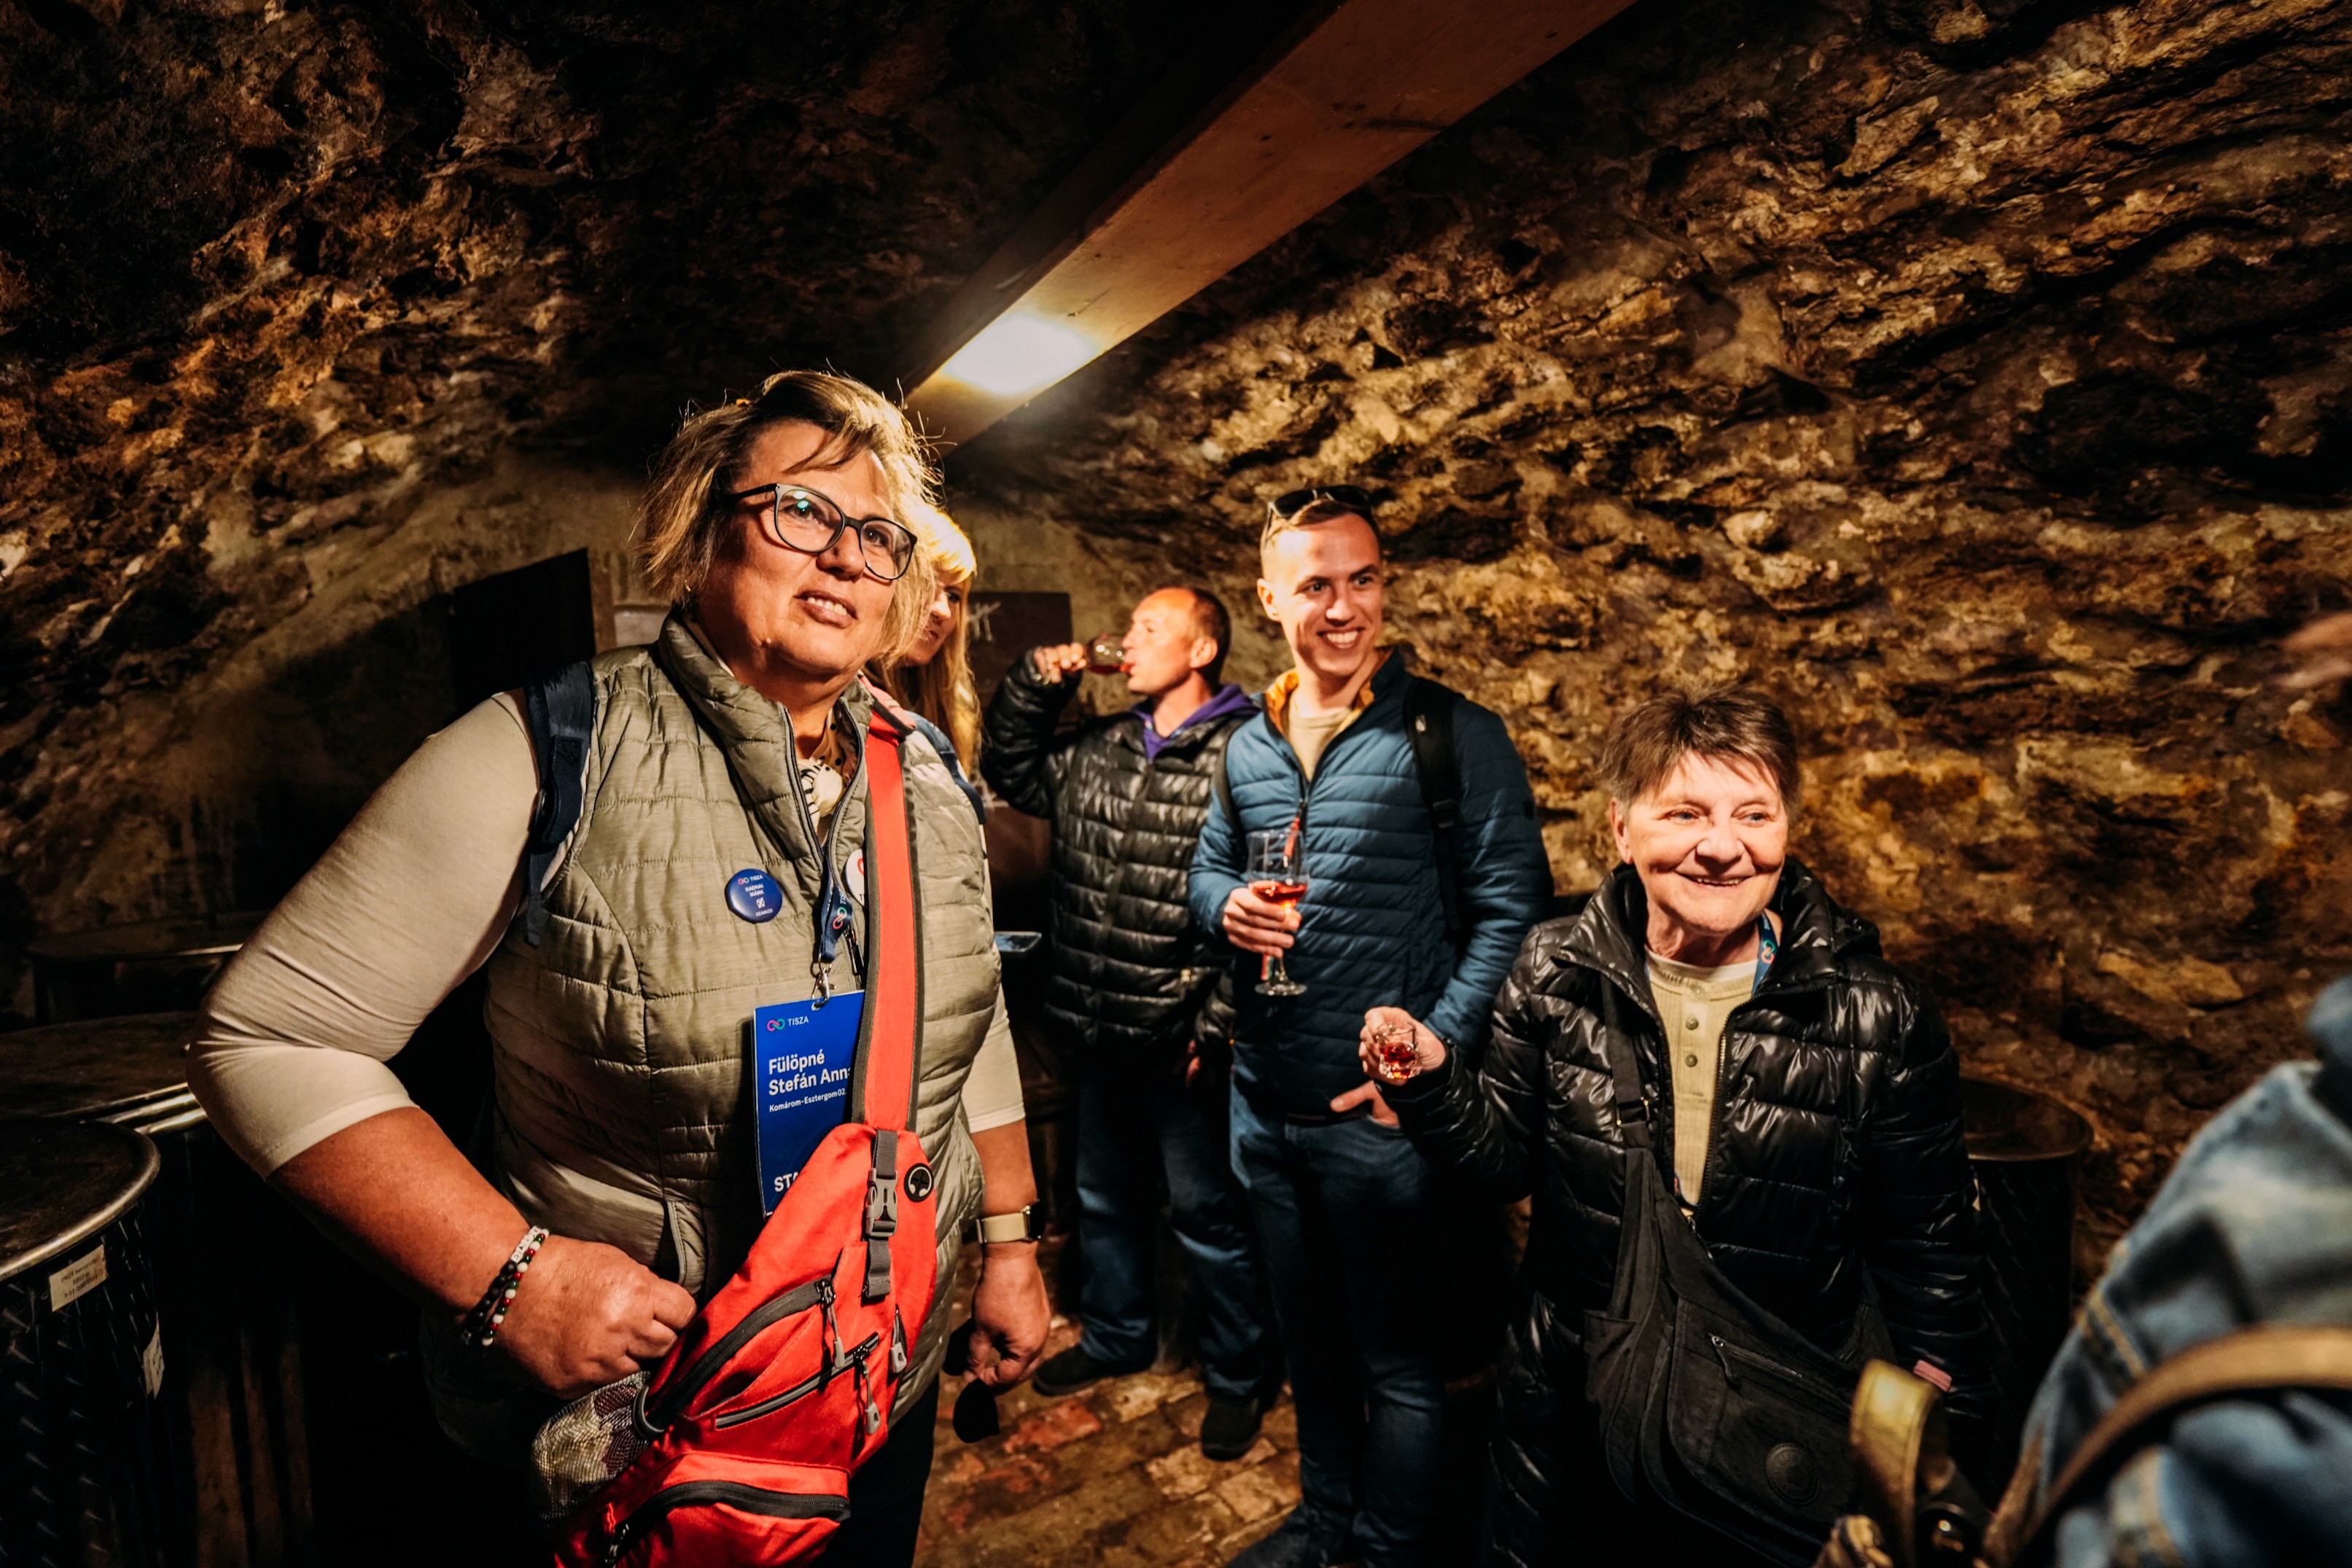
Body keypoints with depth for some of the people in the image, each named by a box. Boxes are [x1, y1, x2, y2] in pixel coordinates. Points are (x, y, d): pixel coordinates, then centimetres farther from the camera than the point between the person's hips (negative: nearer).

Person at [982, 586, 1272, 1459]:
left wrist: (1217, 1023, -20)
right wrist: (1035, 684, 7)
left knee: (1207, 1213, 9)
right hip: (1102, 1030, 8)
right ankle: (1115, 1336, 46)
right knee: (1105, 1198, 24)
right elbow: (1013, 772, 22)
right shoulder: (1101, 749, 9)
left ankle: (1236, 1377, 30)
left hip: (1181, 1038, -7)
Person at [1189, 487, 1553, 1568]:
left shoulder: (1453, 736, -11)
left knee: (1394, 1356, 11)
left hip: (1378, 1108, -6)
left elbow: (1512, 909, -13)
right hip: (1262, 1101, 6)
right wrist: (1226, 905, -7)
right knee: (1306, 1333, 24)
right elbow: (1206, 870, 17)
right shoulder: (1247, 746, 7)